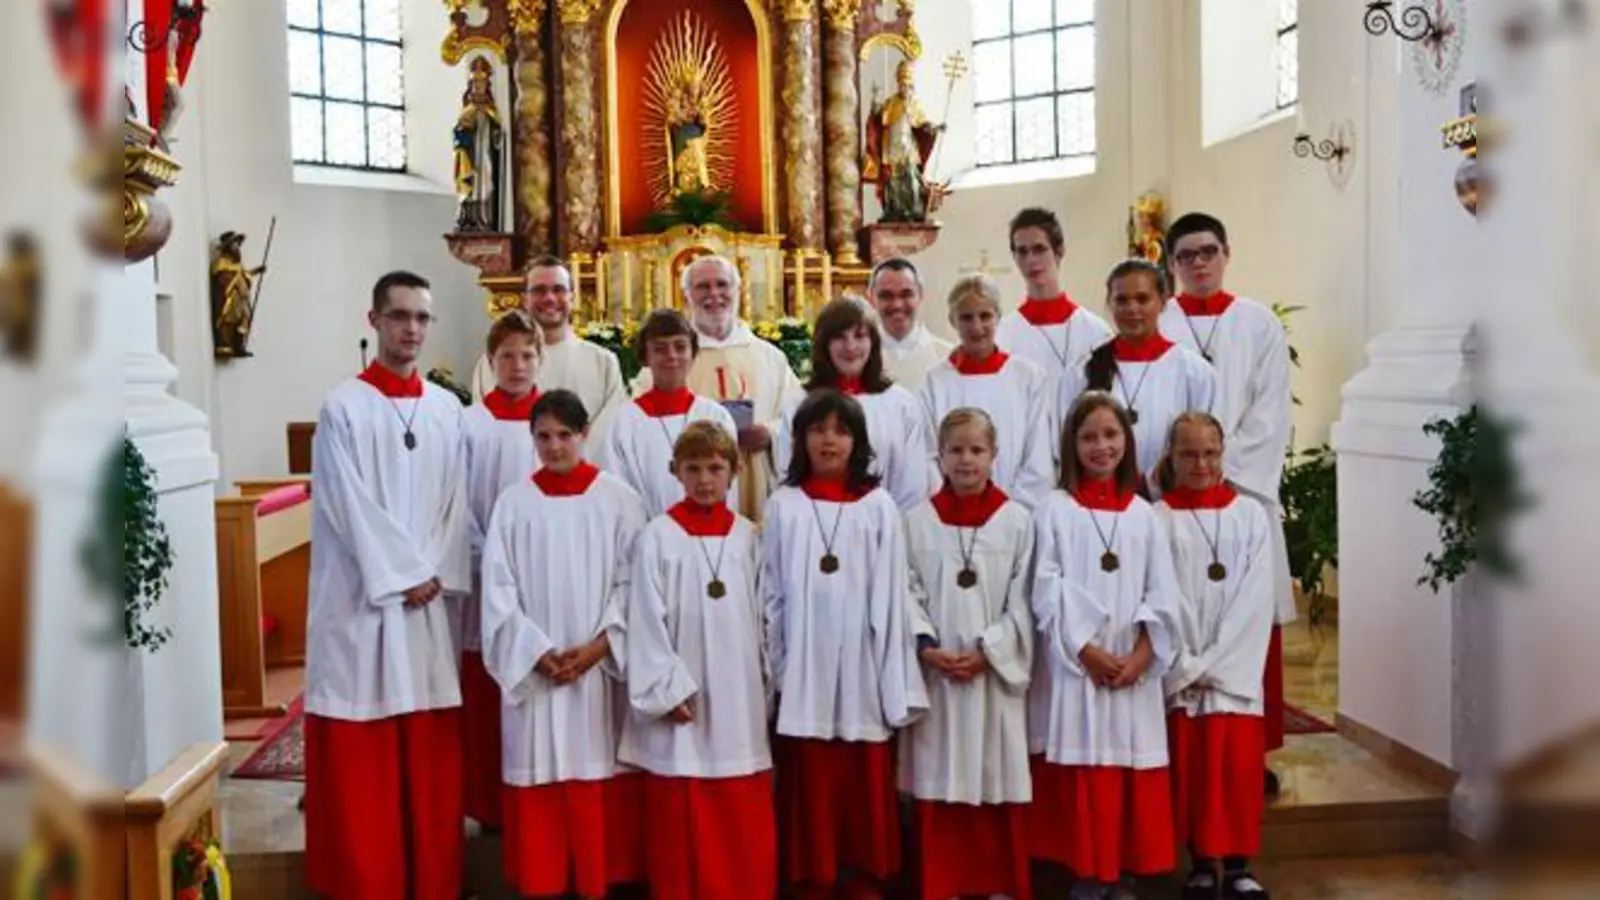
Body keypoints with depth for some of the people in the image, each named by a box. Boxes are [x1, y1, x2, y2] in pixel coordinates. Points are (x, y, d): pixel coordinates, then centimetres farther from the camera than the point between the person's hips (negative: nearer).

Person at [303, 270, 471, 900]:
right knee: (365, 754, 1)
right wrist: (406, 576, -11)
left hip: (430, 599, 4)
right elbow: (350, 508, -10)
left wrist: (436, 575, -4)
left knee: (430, 752, 9)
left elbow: (455, 503, 8)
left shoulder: (446, 409, 10)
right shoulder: (343, 408, -5)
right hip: (363, 597, -4)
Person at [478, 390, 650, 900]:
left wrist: (598, 646, -11)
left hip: (602, 666, 0)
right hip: (534, 670, 1)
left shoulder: (617, 498, 0)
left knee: (599, 778, 5)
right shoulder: (514, 502, 1)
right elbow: (498, 589, -1)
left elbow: (633, 581, -2)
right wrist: (537, 652, -10)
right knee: (540, 778, 5)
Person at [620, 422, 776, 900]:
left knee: (746, 821, 8)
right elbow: (647, 621, -6)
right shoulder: (657, 536, -4)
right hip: (681, 696, -3)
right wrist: (667, 690, -11)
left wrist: (766, 684, 6)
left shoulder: (747, 536, 5)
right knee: (680, 821, 6)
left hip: (739, 697, 3)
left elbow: (761, 614, 8)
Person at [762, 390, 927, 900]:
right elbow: (772, 592, 4)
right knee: (809, 784, 6)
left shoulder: (879, 507, 0)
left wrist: (893, 677, -2)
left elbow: (890, 594, 0)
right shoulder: (783, 505, 2)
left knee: (868, 782, 7)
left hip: (862, 666, 0)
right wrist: (775, 666, 0)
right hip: (804, 669, 0)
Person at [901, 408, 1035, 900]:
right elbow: (908, 595, 0)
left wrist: (986, 651, -12)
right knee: (938, 778, 6)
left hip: (997, 670, -1)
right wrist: (927, 649, -13)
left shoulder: (1017, 519, 0)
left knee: (998, 778, 6)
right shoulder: (918, 521, 3)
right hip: (935, 671, 1)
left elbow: (1023, 601, -2)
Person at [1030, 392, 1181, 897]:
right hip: (1074, 665, -3)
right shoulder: (1055, 509, 1)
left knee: (1132, 774, 5)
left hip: (1135, 669, 3)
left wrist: (1140, 655, -8)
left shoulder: (1143, 514, 10)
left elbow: (1162, 594, 5)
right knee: (1081, 775, -1)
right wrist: (1087, 651, -13)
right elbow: (1047, 591, -6)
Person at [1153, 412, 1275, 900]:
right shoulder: (1158, 519, 0)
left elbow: (1256, 599, -1)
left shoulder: (1250, 515, 4)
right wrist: (1187, 667, -10)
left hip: (1235, 670, 1)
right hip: (1179, 672, -1)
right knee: (1189, 768, 5)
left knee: (1238, 767, 3)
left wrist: (1213, 664, -9)